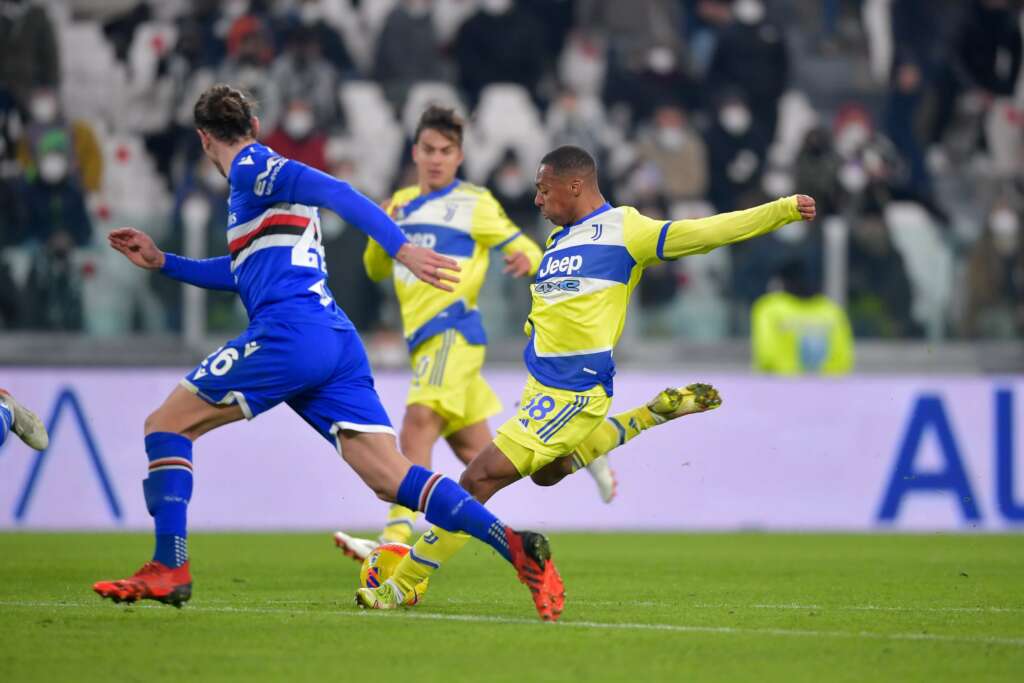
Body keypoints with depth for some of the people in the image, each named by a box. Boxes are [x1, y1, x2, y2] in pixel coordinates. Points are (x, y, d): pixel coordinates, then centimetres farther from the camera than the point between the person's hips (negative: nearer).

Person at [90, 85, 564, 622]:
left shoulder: (251, 169, 2)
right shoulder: (259, 178, 30)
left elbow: (335, 192, -13)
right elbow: (242, 272, 42)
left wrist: (401, 248, -24)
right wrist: (161, 261, 39)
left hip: (290, 333, -9)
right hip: (338, 341, 9)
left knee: (166, 425, 4)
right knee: (391, 480, -2)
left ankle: (168, 568, -5)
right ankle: (517, 547, -17)